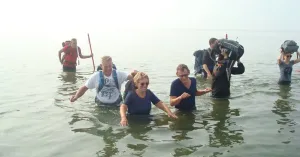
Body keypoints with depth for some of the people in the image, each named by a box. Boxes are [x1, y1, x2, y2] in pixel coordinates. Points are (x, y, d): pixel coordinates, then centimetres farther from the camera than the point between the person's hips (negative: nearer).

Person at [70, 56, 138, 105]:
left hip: (116, 106, 0)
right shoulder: (96, 76, -6)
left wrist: (134, 74, -44)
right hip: (101, 106, 0)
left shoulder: (118, 74, -6)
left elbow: (129, 77, -20)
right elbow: (84, 87, -3)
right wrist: (76, 97, -20)